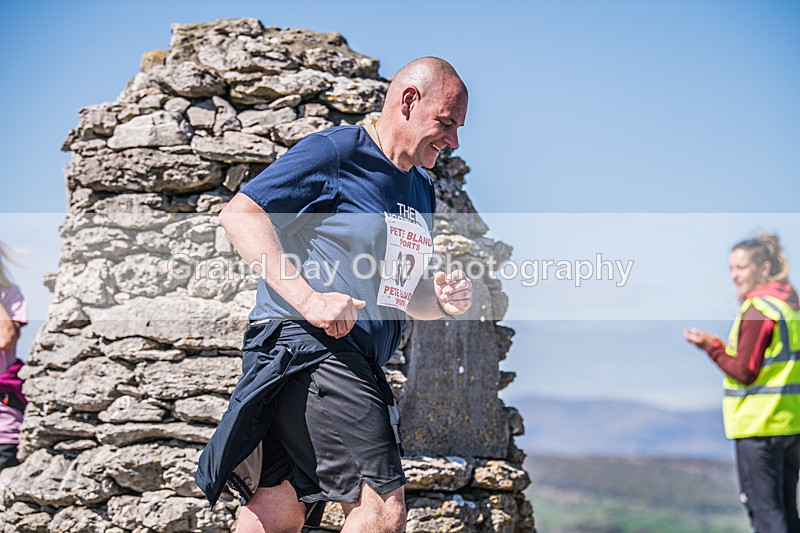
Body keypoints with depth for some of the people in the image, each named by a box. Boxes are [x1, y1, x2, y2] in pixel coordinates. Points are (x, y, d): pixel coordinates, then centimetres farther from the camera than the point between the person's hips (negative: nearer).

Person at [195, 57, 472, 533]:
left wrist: (441, 301, 5)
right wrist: (308, 299, -21)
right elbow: (240, 214, -11)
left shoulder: (422, 191, 22)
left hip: (359, 366, 9)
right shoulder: (335, 152, -5)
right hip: (307, 348, -9)